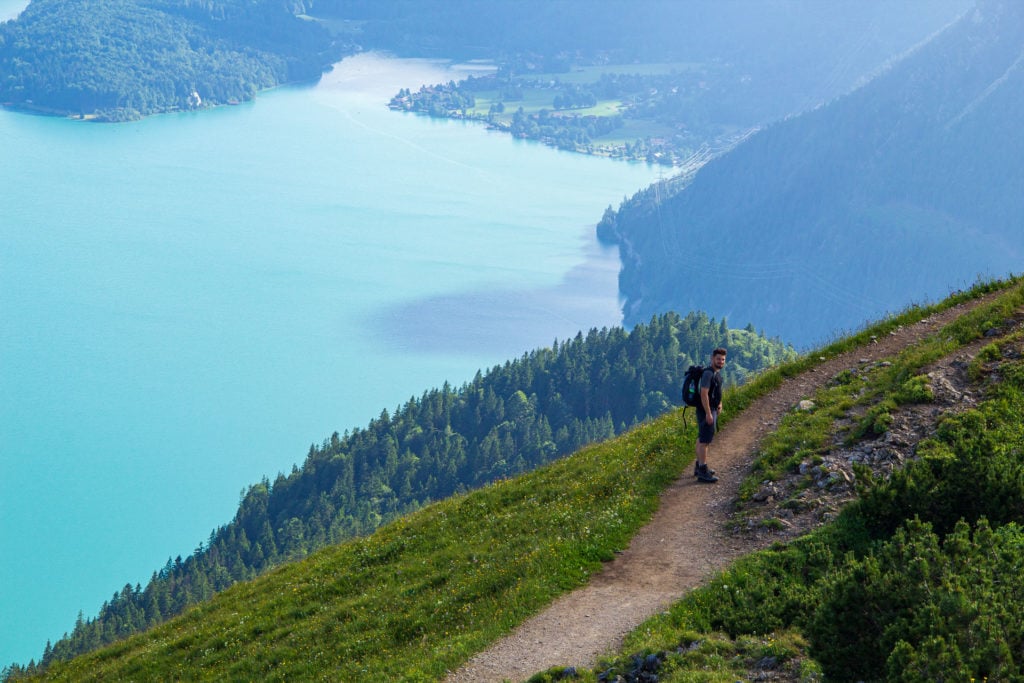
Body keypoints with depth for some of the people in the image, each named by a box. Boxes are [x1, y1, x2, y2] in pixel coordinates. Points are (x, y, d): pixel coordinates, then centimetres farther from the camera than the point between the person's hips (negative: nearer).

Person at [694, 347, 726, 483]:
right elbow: (704, 393, -25)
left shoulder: (717, 372, 12)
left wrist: (719, 403, 19)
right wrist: (708, 413, -26)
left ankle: (699, 466, 30)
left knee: (702, 439, 19)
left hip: (712, 410, 11)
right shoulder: (708, 373, -20)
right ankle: (703, 472, -11)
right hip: (706, 410, -11)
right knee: (705, 441, -10)